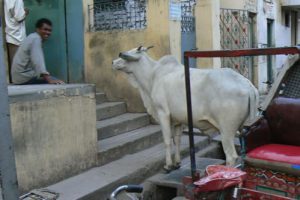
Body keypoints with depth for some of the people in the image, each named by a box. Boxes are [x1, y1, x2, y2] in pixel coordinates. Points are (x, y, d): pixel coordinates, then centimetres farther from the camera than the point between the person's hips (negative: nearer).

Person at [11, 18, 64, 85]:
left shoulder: (33, 37, 19)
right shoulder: (36, 39, -13)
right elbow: (38, 61, -27)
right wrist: (49, 79, -35)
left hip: (21, 76, 10)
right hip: (25, 77, -10)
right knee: (58, 83, -15)